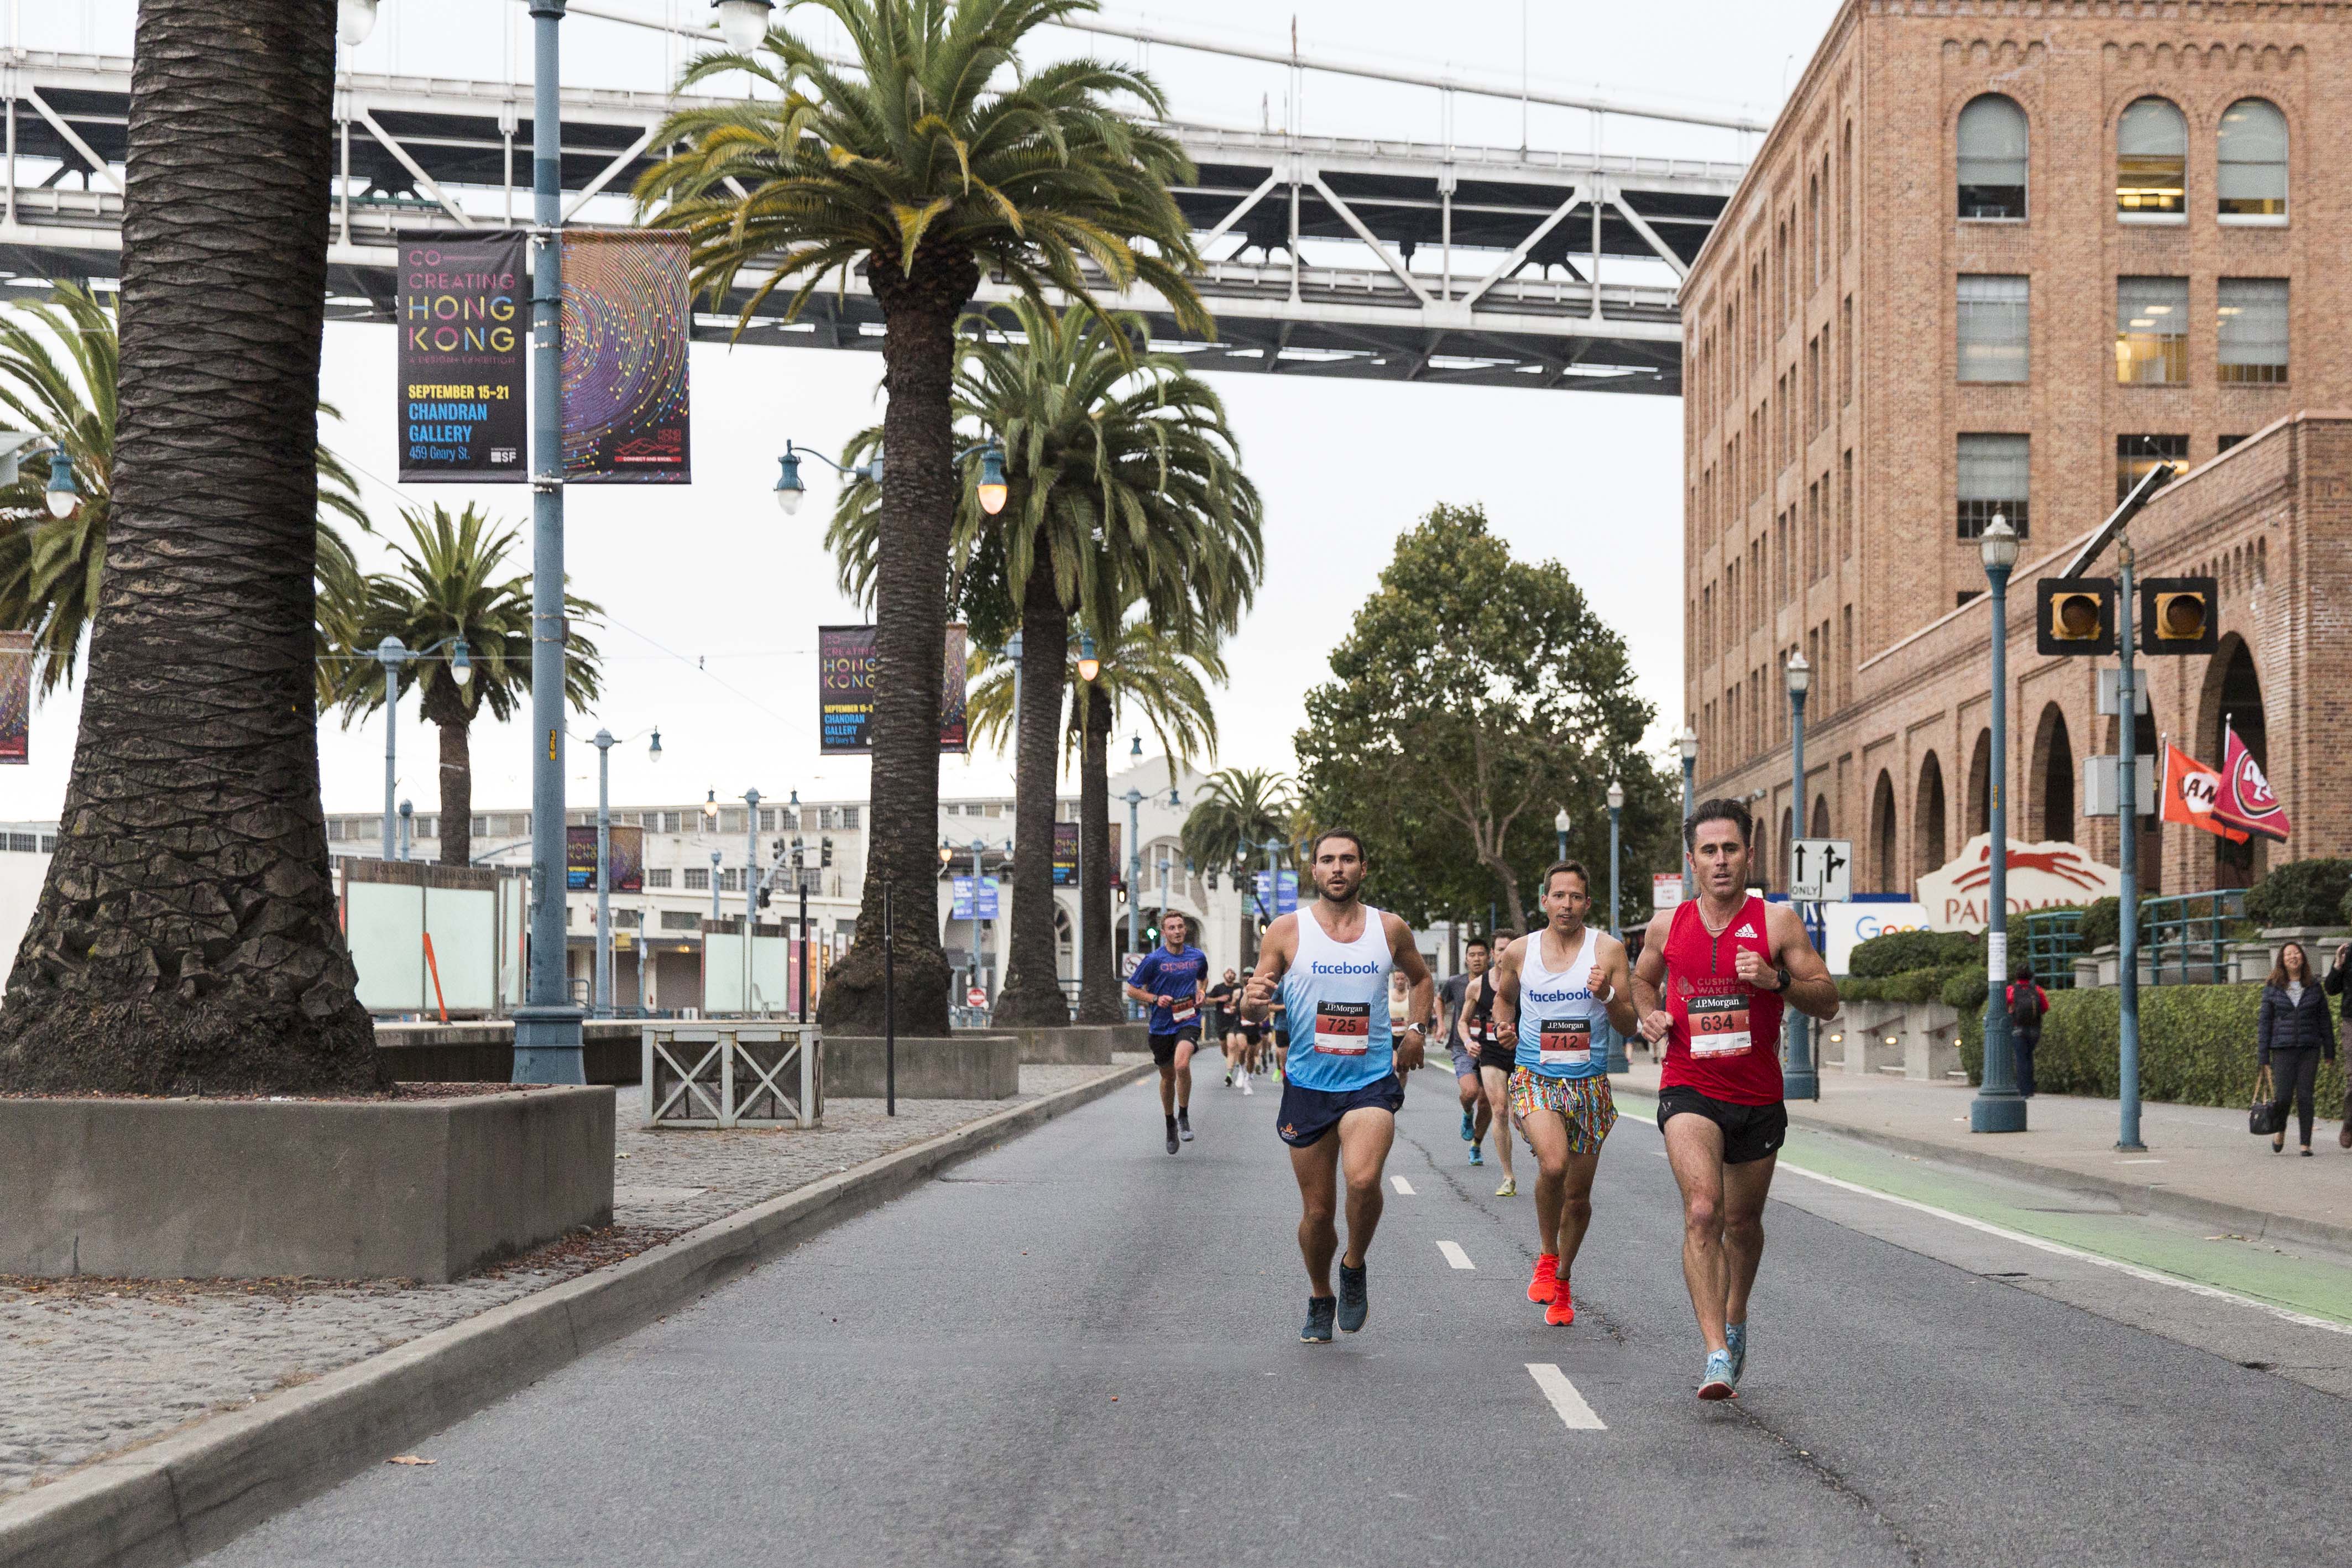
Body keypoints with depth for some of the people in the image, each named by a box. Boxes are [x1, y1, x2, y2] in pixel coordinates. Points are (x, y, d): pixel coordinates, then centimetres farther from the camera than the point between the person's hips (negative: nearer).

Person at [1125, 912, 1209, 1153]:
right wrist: (1156, 999, -14)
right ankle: (1170, 1124, 35)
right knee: (1168, 1076, 12)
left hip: (1189, 1022, 0)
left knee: (1182, 1064, -27)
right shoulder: (1154, 959, -6)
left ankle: (1184, 1116, -8)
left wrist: (1202, 992, 5)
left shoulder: (1198, 957, 4)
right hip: (1161, 1025, 0)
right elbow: (1132, 989, 1)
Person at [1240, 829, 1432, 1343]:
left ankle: (1354, 1267, 2)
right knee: (1317, 1209, 5)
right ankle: (1320, 1299, 31)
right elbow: (1253, 1008, 0)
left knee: (1363, 1179, -26)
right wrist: (1254, 1001, -23)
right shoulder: (1287, 930, -1)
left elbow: (1421, 978, 24)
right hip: (1308, 1083, 1)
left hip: (1372, 1079, 0)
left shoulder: (1389, 929, 4)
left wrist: (1414, 1031, 8)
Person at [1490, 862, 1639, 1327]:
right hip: (1534, 1079, -1)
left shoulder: (1608, 950, -2)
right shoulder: (1519, 952, 1)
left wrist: (1606, 997, -19)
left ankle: (1562, 1281, 31)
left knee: (1578, 1194, 9)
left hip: (1589, 1084, 1)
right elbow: (1503, 995, 22)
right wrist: (1503, 1024, 0)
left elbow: (1630, 1026, 0)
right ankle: (1546, 1255, -3)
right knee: (1553, 1164, -27)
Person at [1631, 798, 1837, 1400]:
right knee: (1703, 1211, -21)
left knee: (1743, 1223, 17)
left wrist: (1777, 980, -22)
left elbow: (1827, 1001, -4)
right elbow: (1643, 979, 24)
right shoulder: (1667, 926, 3)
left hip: (1758, 1096, 1)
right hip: (1689, 1089, -1)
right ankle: (1718, 1356, -26)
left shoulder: (1777, 921, -3)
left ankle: (1735, 1321, 45)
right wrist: (1649, 1013, 2)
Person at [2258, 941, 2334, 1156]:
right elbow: (2264, 1022, 4)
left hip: (2309, 1049, 1)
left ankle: (2306, 1144, 3)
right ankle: (2280, 1132, 23)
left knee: (2305, 1096, -4)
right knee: (2282, 1096, -7)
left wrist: (2330, 1051, 8)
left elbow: (2324, 1020, 10)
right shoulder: (2273, 989, 3)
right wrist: (2263, 1056, 0)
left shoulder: (2314, 987, 6)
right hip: (2283, 1049, -1)